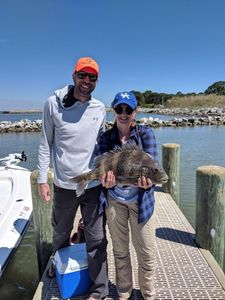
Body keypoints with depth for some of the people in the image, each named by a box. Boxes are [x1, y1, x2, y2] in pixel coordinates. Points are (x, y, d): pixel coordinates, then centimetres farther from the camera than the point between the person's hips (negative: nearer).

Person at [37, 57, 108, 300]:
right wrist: (42, 179, -4)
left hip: (93, 184, 1)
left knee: (96, 238, 6)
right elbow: (46, 143, -2)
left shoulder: (100, 109, 2)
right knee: (60, 233, 23)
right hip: (63, 184, 0)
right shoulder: (53, 104, -4)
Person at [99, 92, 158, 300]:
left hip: (140, 199, -1)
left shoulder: (145, 133, -7)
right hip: (114, 199, 2)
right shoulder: (106, 137, -2)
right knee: (120, 251, 19)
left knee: (146, 253, 9)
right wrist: (106, 179, -33)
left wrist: (148, 181, -37)